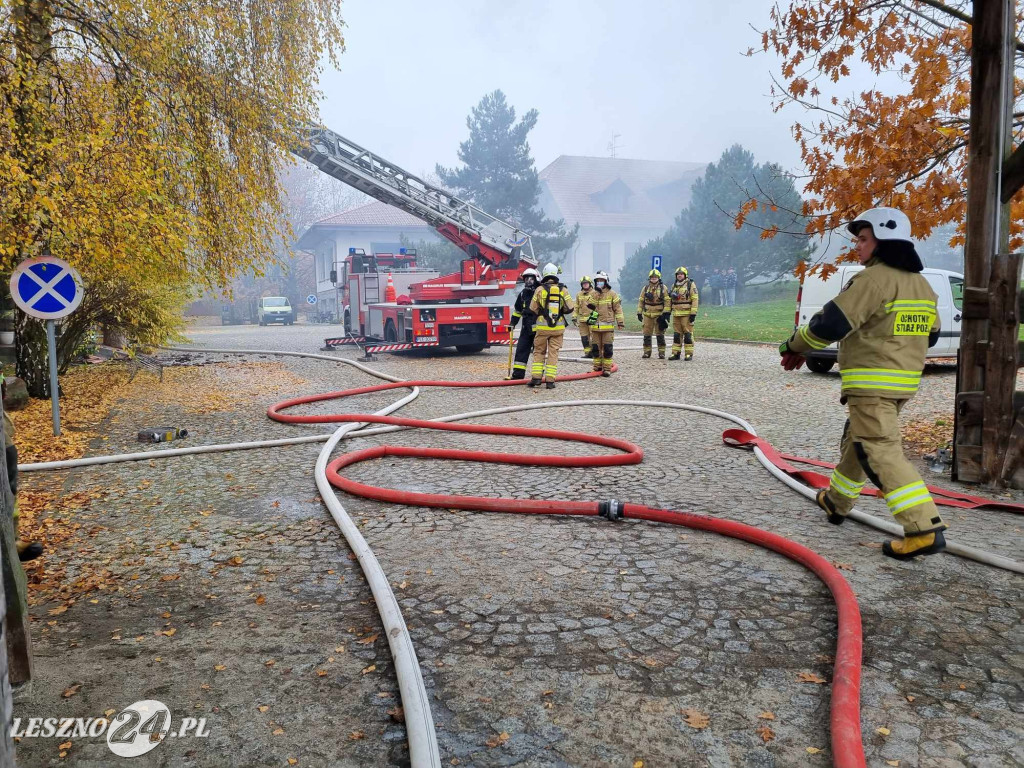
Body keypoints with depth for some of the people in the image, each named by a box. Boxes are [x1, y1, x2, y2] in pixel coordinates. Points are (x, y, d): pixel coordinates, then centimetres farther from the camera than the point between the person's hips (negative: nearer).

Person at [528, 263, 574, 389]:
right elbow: (569, 309, 1)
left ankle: (536, 377, 3)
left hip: (542, 326, -1)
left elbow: (533, 309, 1)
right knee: (553, 353, 5)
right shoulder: (563, 290, -1)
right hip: (558, 327, 1)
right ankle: (550, 380, 1)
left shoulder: (540, 289, -5)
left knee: (539, 351, 11)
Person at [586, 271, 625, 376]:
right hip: (595, 326, 4)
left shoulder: (612, 294, 0)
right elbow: (590, 307, 17)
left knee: (607, 348, -2)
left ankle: (607, 369, 2)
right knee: (595, 348, 8)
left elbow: (618, 309, 0)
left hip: (608, 326, -4)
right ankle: (597, 367, 18)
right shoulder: (593, 294, 11)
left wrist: (620, 322, -5)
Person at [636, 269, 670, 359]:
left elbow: (667, 301, -3)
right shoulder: (645, 288, 9)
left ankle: (661, 353, 6)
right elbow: (641, 301, 12)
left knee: (660, 334, 1)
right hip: (647, 315, 3)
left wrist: (666, 313, -10)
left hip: (659, 314, -2)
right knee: (647, 334, 3)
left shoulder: (663, 288, 1)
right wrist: (639, 312, 5)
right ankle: (647, 352, 11)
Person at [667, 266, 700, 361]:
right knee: (676, 334, 8)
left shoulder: (691, 285, -2)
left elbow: (695, 299, -8)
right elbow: (670, 299, 24)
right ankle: (675, 353, 12)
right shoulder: (674, 285, 17)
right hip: (676, 314, 6)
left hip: (687, 314, -6)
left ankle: (689, 354, 0)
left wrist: (693, 313, -15)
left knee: (688, 334, -4)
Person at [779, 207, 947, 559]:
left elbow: (830, 323, -19)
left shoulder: (874, 279, -15)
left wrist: (794, 346, -4)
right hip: (903, 383, 10)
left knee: (881, 451, -10)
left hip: (871, 384, -10)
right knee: (856, 439, 23)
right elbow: (929, 335, 22)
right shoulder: (921, 285, 14)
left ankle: (925, 529, -16)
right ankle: (836, 501, 38)